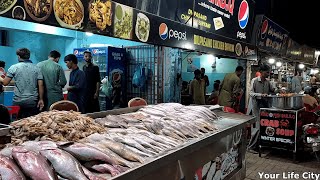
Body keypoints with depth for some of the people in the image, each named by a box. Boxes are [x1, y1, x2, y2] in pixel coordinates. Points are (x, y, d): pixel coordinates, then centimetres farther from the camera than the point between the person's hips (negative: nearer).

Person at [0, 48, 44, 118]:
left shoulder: (14, 67, -2)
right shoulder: (36, 68, 2)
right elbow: (41, 85, -2)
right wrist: (41, 99, 3)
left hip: (18, 102, -1)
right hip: (33, 102, 1)